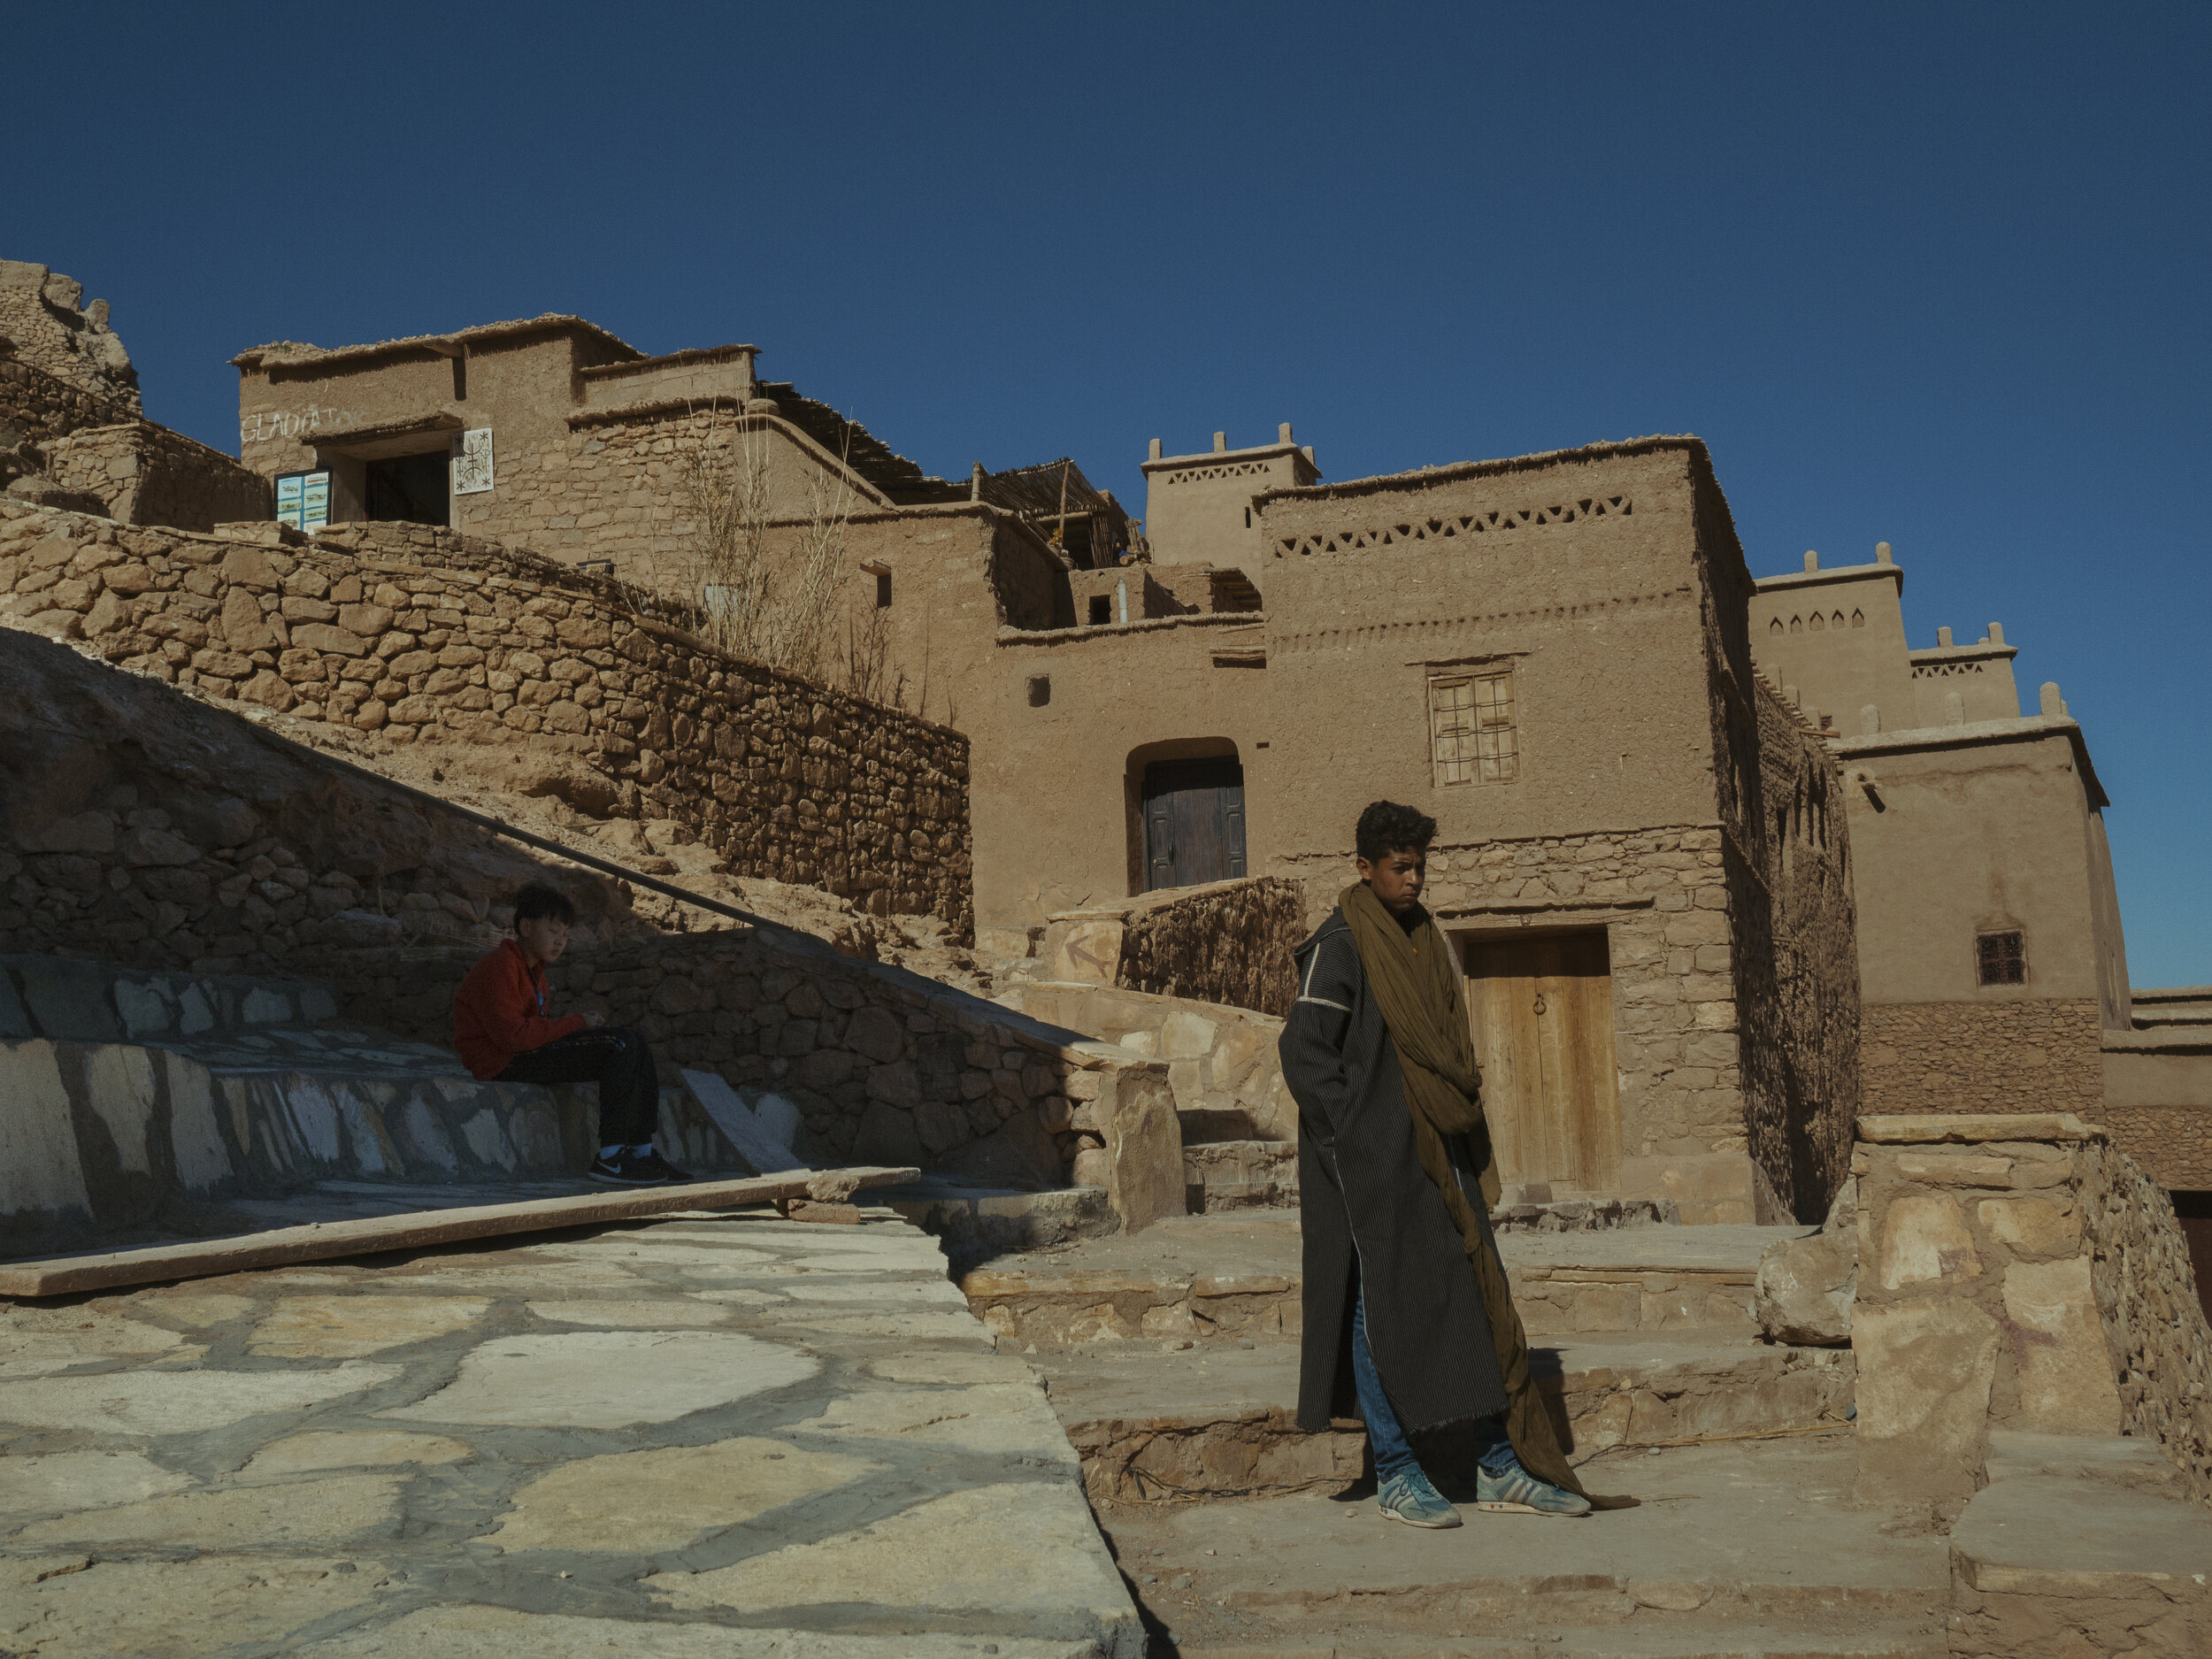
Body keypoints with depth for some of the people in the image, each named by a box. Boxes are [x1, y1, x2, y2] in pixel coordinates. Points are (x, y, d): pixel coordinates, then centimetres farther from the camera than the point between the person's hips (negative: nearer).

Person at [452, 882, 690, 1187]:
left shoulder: (532, 968, 19)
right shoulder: (499, 968, -14)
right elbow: (513, 1035, -23)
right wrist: (576, 1023, -15)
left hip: (529, 1054, 10)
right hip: (506, 1065, -10)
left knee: (636, 1047, 5)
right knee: (622, 1044, -20)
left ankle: (642, 1152, 0)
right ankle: (609, 1158, -21)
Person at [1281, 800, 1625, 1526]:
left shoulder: (1427, 938, 14)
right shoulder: (1337, 945, -10)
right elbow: (1304, 1055, -14)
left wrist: (1463, 1119, 12)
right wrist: (1359, 1136, -16)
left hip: (1438, 1151, 8)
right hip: (1372, 1162, -8)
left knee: (1476, 1297, 7)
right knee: (1384, 1304, -1)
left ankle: (1501, 1468, 16)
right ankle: (1395, 1475, 9)